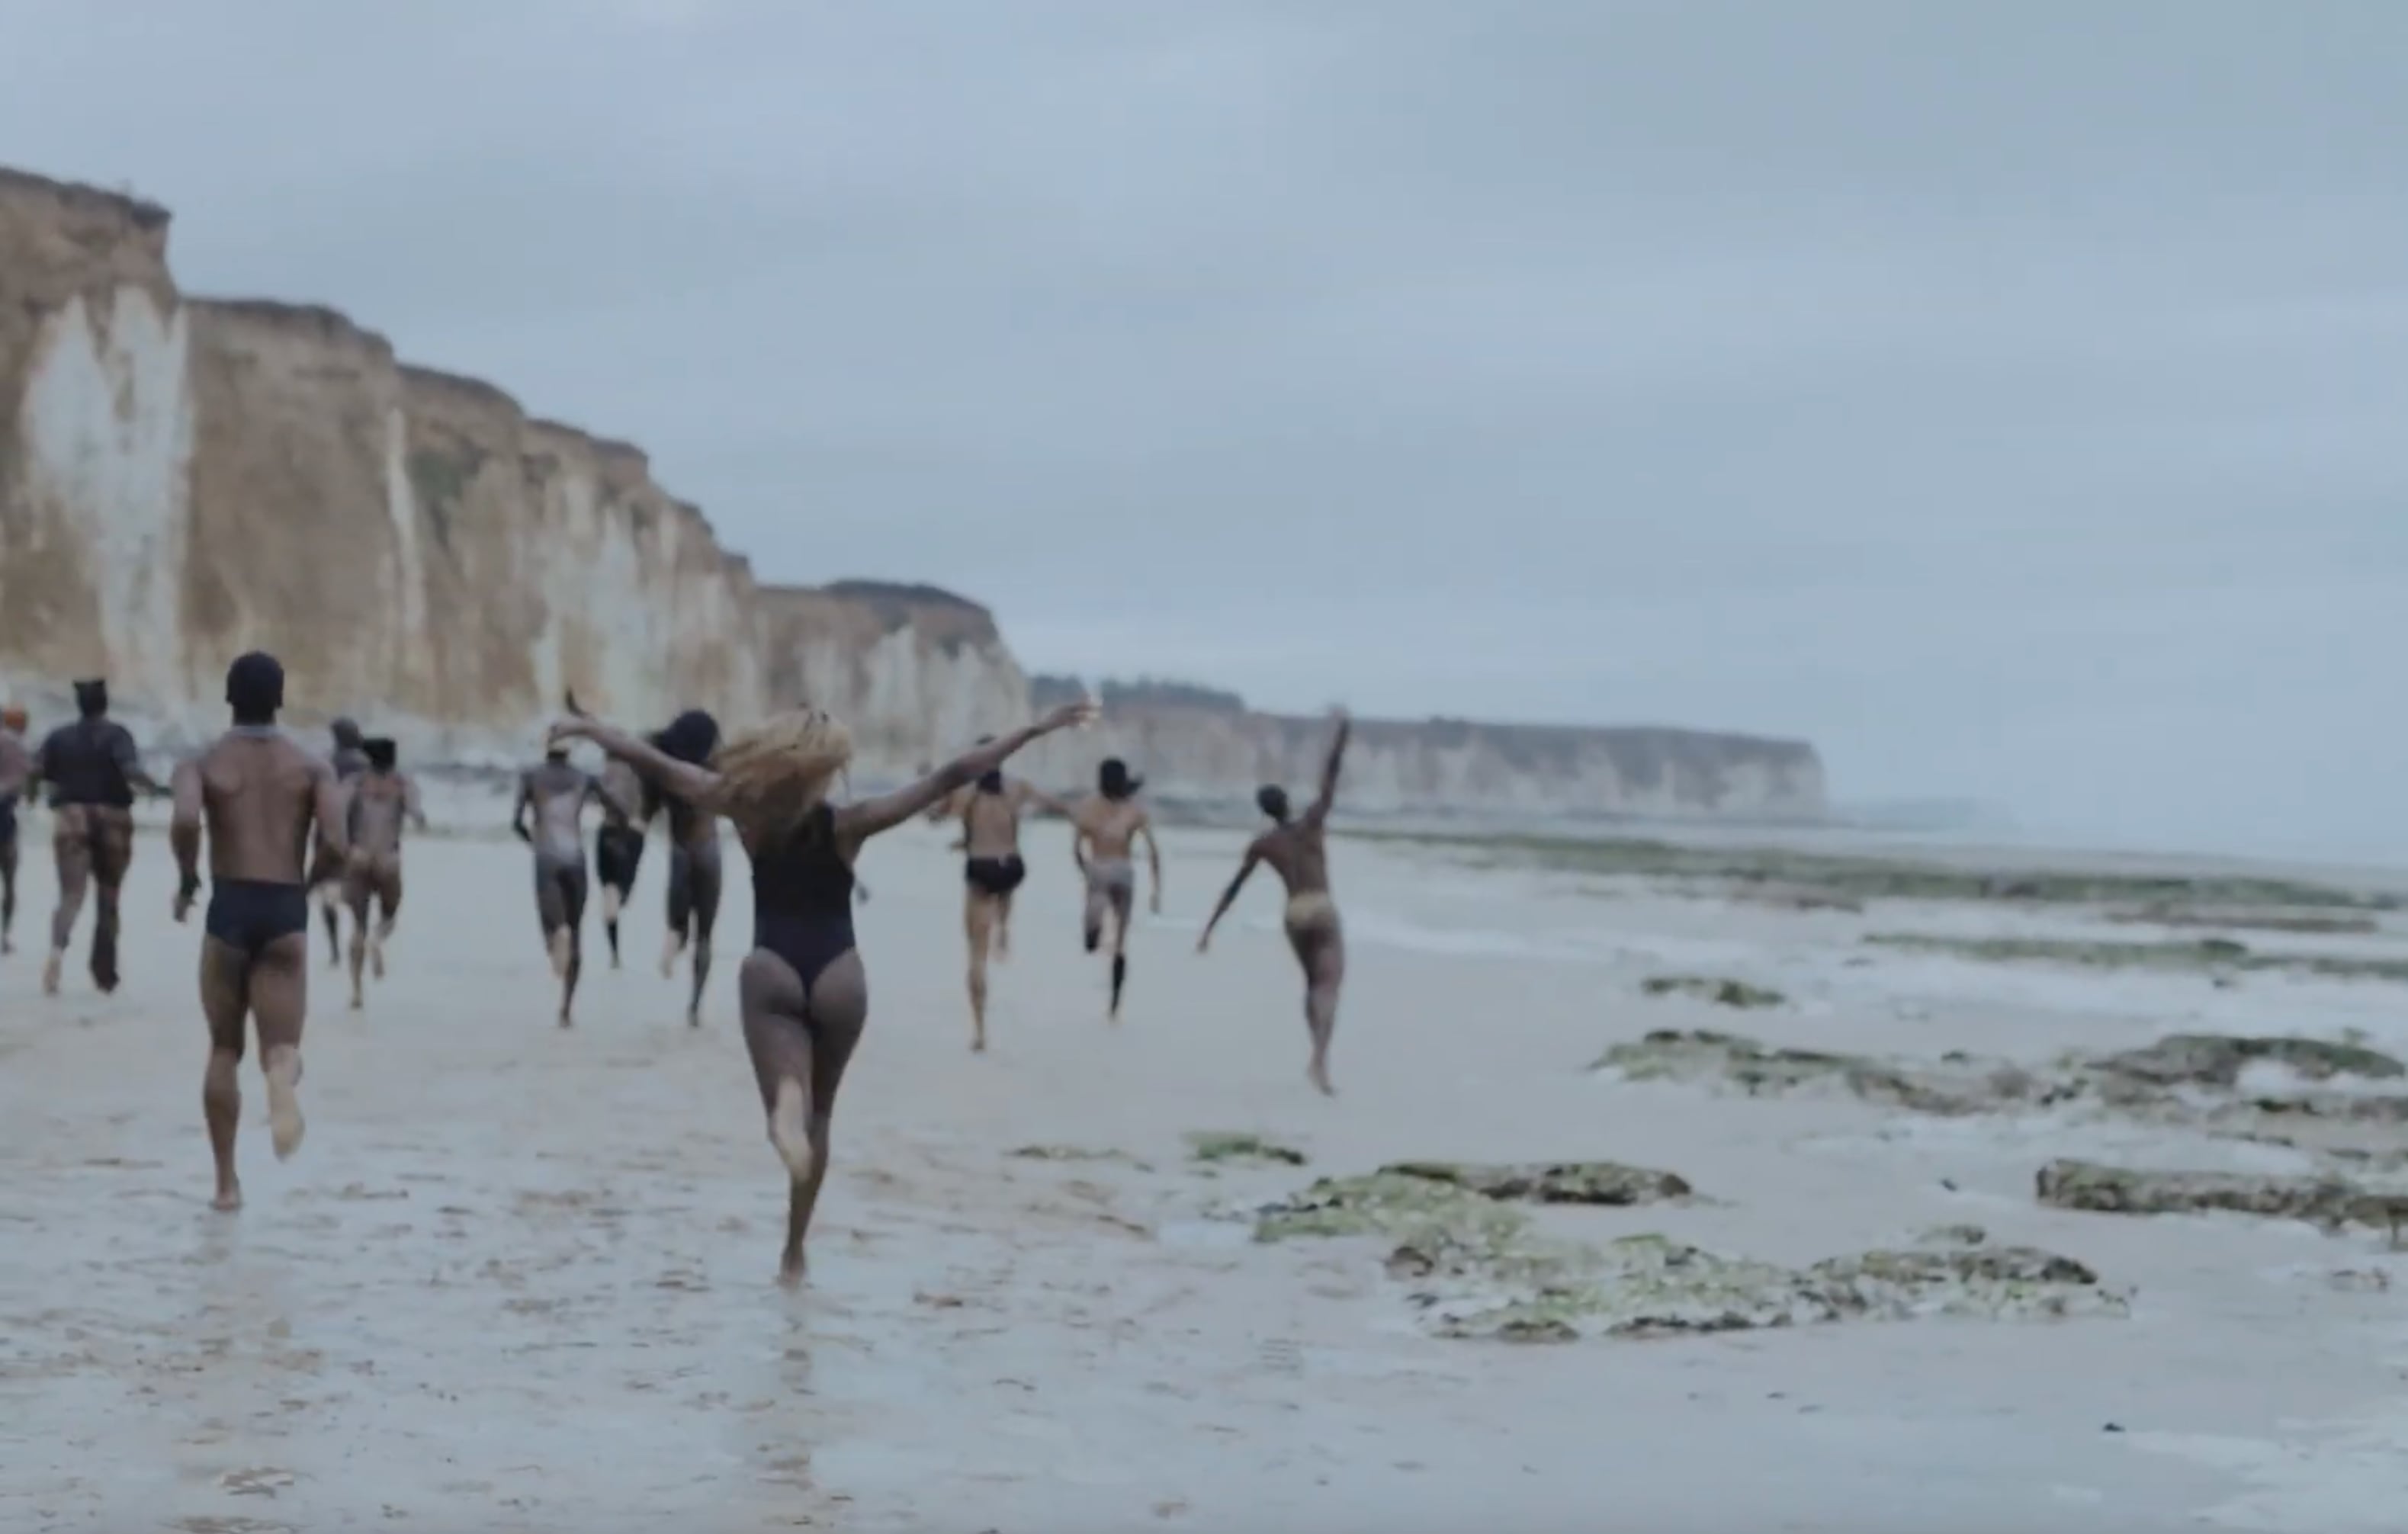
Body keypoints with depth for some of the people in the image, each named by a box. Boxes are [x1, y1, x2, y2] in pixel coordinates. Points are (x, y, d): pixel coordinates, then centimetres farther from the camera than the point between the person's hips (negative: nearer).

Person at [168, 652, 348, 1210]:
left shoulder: (204, 763, 3)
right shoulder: (312, 766, 6)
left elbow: (184, 821, -18)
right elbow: (333, 845, -8)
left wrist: (186, 880, -1)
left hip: (229, 909, 0)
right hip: (286, 912, 0)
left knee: (225, 1049, 14)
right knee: (280, 1042, 0)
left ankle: (227, 1181, 16)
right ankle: (284, 1082, -40)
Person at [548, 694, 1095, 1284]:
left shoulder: (749, 810, -6)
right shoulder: (846, 824, -10)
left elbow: (657, 764, -1)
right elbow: (950, 777, -15)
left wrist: (585, 727, 13)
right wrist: (1035, 729, -15)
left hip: (772, 969, 0)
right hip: (835, 973, 0)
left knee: (796, 1104, -10)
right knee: (819, 1117, 17)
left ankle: (788, 1105, -50)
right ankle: (793, 1252, 16)